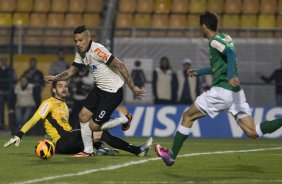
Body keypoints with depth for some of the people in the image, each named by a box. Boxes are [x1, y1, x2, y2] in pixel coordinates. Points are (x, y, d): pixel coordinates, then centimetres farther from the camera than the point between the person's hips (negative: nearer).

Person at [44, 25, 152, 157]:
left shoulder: (96, 50, -24)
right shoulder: (80, 53, 4)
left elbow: (120, 66, -25)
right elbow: (71, 71, 12)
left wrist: (132, 87, -24)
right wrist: (54, 78, -7)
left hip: (112, 92, -9)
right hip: (99, 89, 9)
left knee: (94, 126, -5)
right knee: (83, 115, 5)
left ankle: (125, 120, 16)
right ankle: (88, 151, 18)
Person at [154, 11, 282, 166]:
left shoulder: (215, 41, -6)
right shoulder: (224, 38, 20)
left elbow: (231, 53, -27)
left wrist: (231, 76, -41)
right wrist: (197, 72, 45)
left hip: (222, 90, -8)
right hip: (236, 93, 8)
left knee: (188, 116, 9)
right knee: (252, 132, -2)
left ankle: (171, 155, 13)